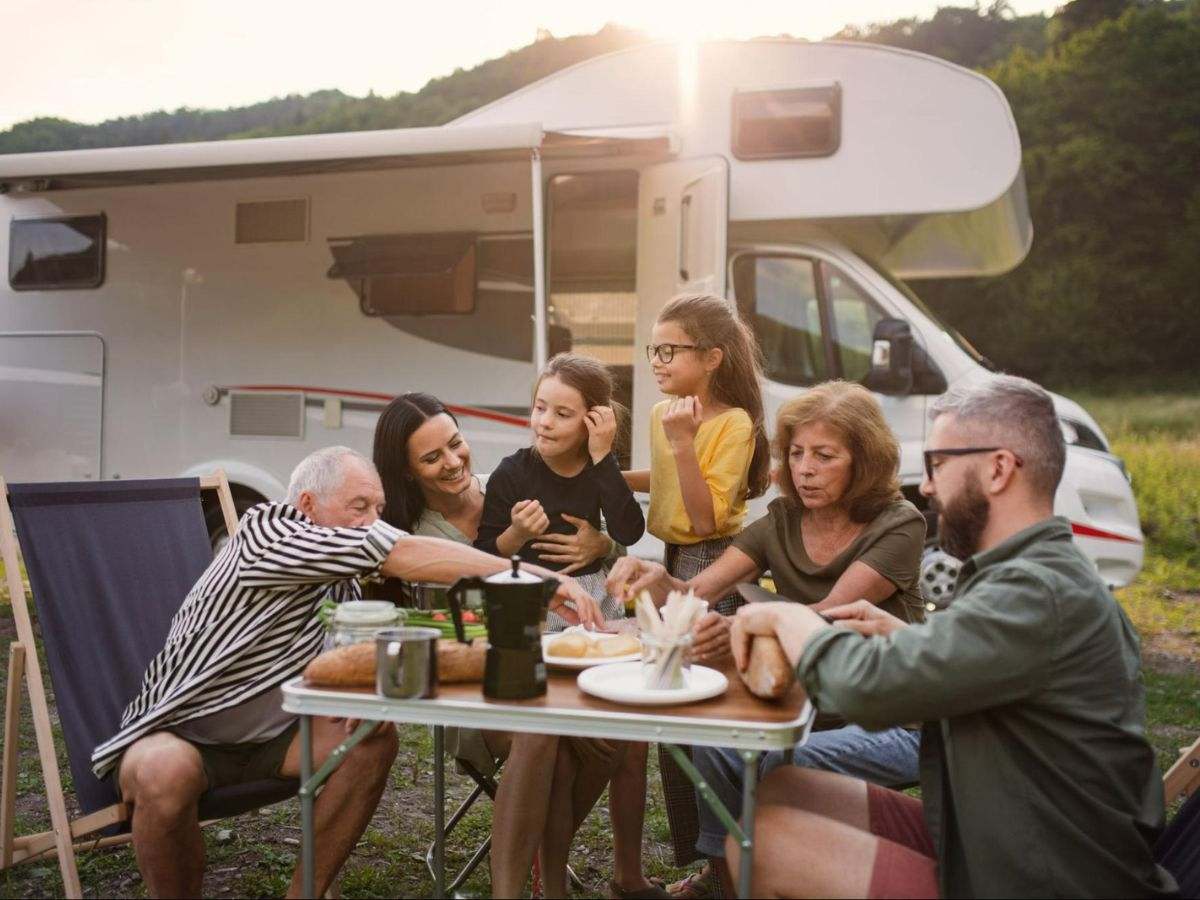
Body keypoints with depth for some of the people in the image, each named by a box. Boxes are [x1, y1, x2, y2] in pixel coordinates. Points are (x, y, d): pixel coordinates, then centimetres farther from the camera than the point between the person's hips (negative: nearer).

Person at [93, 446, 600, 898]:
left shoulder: (343, 584, 1)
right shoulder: (264, 531, -21)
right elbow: (399, 554, -31)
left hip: (267, 731, 7)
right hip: (178, 729, -6)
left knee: (373, 739, -14)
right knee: (166, 773, -36)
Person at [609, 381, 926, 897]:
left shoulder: (899, 526, -13)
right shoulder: (782, 522, 1)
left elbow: (830, 616, -27)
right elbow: (697, 593, -10)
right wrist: (661, 583, -34)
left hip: (891, 724, -5)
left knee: (786, 762, -30)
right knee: (716, 748, -20)